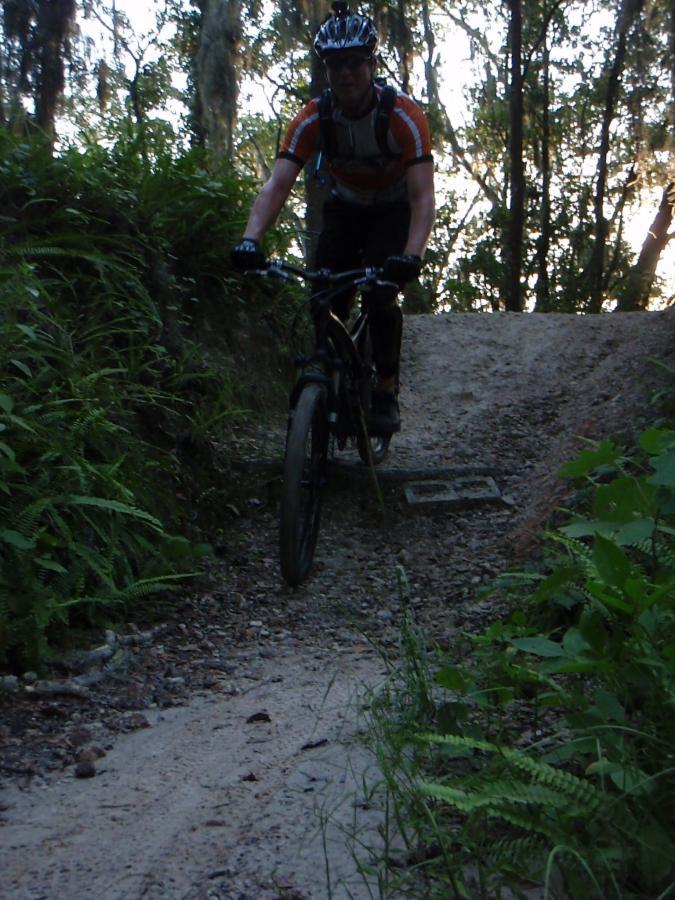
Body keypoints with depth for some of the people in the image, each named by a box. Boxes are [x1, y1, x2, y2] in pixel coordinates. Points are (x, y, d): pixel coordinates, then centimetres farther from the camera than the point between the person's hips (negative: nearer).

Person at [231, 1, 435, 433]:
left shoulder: (403, 114, -29)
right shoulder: (313, 118, -21)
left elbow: (423, 195, -36)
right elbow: (278, 185, -29)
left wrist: (412, 255, -54)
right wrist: (251, 239, -47)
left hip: (394, 212, -3)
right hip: (345, 209, 3)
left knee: (381, 296, -23)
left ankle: (387, 392, -6)